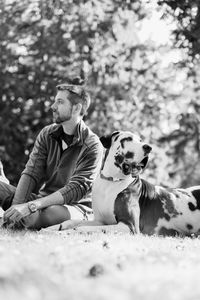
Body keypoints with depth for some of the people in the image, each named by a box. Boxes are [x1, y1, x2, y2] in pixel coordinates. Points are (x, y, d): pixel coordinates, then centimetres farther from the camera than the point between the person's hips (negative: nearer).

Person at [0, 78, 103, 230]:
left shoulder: (92, 146, -12)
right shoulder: (47, 134, 7)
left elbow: (77, 188, -21)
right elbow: (31, 173, -2)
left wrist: (31, 206, -30)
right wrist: (17, 206, -22)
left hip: (74, 206, -5)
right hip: (42, 198, 5)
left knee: (53, 213, -40)